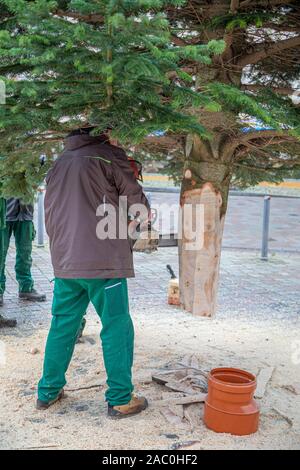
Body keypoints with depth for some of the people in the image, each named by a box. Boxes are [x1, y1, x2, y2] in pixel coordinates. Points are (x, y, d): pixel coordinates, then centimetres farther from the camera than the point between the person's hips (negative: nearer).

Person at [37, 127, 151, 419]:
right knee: (117, 328, 3)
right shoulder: (108, 155, -3)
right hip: (103, 261, -6)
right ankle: (120, 400, 8)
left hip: (64, 262, 6)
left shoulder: (58, 165, 16)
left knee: (62, 326, 15)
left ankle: (48, 392, 24)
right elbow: (136, 201, -2)